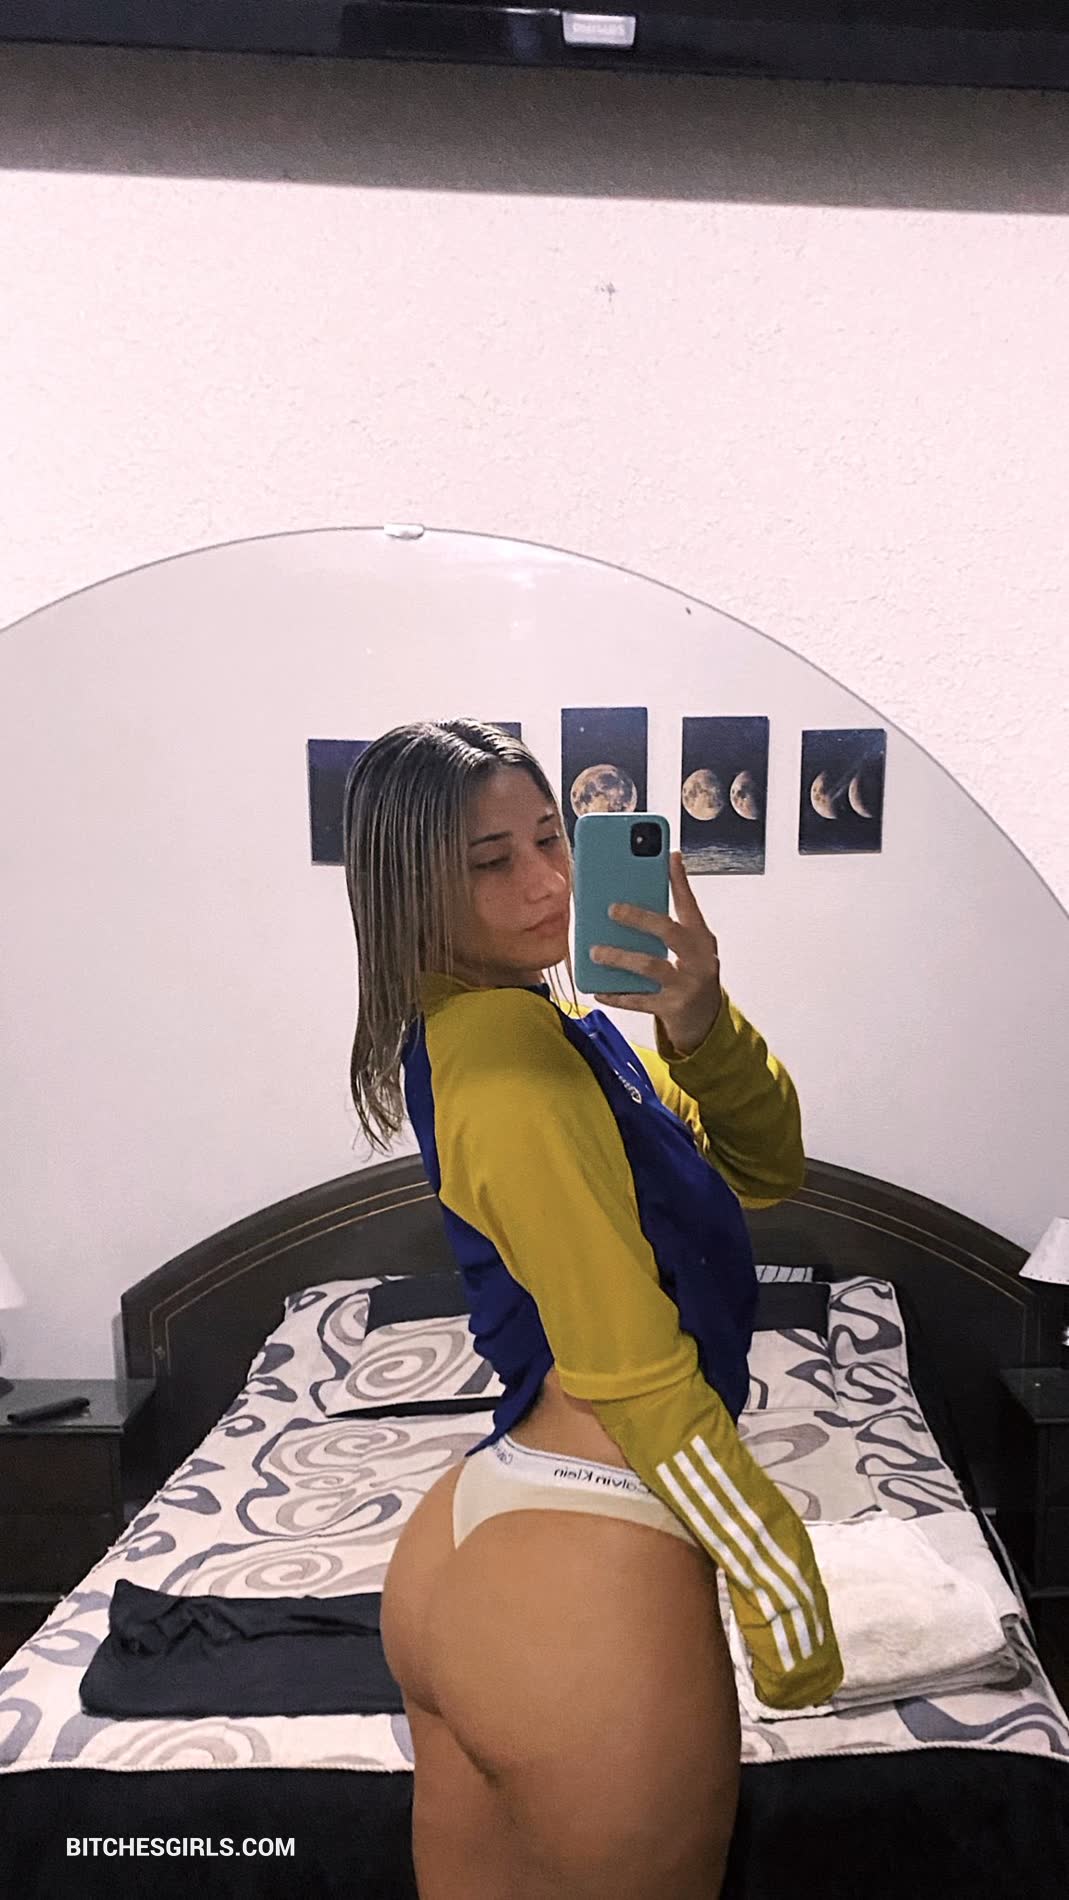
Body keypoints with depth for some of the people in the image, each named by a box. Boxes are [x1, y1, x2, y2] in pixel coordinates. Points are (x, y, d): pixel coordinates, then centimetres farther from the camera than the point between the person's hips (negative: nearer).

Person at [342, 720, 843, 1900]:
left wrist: (700, 1026, -13)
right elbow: (641, 1379, -20)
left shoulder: (553, 1027, 9)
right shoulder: (518, 1046, -19)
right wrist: (789, 1602, -10)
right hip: (590, 1582, -8)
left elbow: (766, 1169, 5)